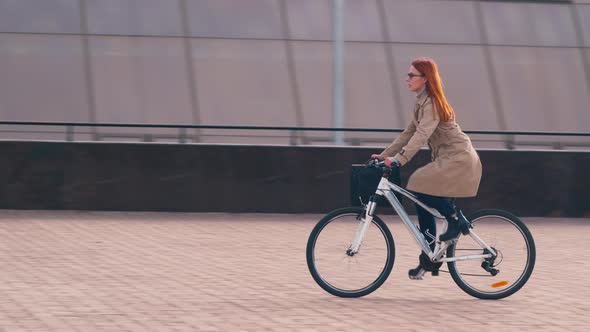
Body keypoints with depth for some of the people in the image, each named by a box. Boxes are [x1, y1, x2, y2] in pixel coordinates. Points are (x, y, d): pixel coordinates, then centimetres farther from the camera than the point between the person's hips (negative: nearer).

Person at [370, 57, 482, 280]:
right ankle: (429, 258, 10)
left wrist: (398, 159, -37)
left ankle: (457, 220, -7)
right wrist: (384, 155, 9)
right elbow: (409, 133, 16)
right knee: (422, 200, 5)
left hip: (459, 158, -10)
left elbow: (421, 135, -28)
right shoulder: (421, 103, 13)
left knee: (421, 185, -23)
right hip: (446, 159, 10)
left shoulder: (432, 103, -17)